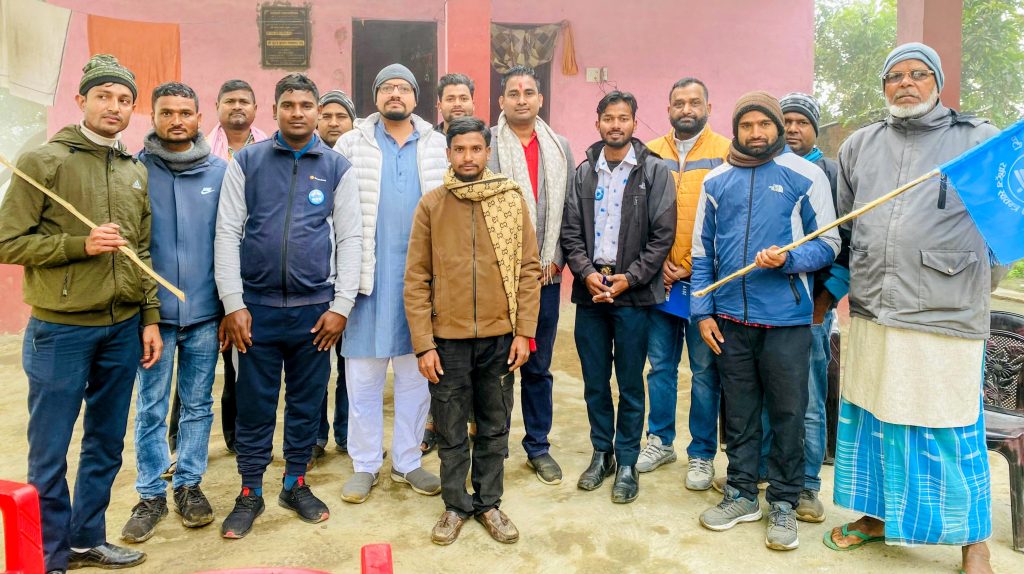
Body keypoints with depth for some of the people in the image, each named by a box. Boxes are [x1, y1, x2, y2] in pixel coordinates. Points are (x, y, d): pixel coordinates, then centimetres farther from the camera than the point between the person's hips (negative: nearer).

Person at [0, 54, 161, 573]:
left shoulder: (136, 172, 11)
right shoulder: (43, 162, -4)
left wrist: (150, 318, 9)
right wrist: (79, 244, -19)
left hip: (123, 330, 5)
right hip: (61, 331, -4)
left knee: (106, 445, 14)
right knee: (49, 452, 6)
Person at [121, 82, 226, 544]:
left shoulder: (220, 171, 2)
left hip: (205, 312, 1)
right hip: (154, 312, -1)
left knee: (198, 405, 12)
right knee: (151, 407, 8)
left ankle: (189, 484, 27)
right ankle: (151, 494, 23)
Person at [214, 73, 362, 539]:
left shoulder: (337, 167, 4)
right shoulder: (247, 162, 3)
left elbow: (350, 239, 1)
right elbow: (227, 234, 0)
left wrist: (341, 306, -5)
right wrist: (233, 304, -6)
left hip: (316, 309, 1)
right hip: (257, 307, 0)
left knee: (307, 403, 12)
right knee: (255, 405, 9)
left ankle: (295, 484, 30)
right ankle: (250, 493, 25)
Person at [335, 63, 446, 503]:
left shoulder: (438, 148, 8)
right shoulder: (352, 145, 4)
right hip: (368, 276, -1)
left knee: (416, 373, 10)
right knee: (363, 376, 5)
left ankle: (407, 461, 26)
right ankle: (365, 465, 21)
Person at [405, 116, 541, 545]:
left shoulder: (512, 199, 1)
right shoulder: (430, 205, 0)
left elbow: (529, 269, 1)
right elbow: (416, 279, -2)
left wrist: (524, 332, -4)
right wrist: (423, 343, -7)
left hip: (500, 337, 1)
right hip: (447, 338, 0)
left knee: (494, 428, 14)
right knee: (451, 431, 11)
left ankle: (488, 503, 31)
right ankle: (456, 505, 29)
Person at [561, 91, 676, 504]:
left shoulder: (655, 171, 1)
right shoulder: (583, 172, 10)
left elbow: (663, 234, -4)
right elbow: (570, 231, 6)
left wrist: (630, 278, -12)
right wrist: (586, 272, -9)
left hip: (633, 293, -3)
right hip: (590, 290, 3)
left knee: (630, 383, 6)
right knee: (594, 381, 11)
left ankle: (627, 462, 21)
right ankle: (601, 453, 28)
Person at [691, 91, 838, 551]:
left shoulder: (806, 175, -1)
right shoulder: (716, 181, 8)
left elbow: (828, 245, -1)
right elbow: (702, 252, 10)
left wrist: (787, 259, -21)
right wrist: (702, 311, 4)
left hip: (786, 321, -2)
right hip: (730, 320, 3)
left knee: (787, 414, 7)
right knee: (738, 411, 13)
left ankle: (784, 503, 23)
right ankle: (741, 494, 28)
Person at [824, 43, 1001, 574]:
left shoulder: (979, 140, 1)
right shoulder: (859, 146, 12)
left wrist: (971, 287, -7)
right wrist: (843, 281, 16)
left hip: (945, 317, -4)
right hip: (871, 314, 4)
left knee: (952, 433, 2)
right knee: (869, 421, 14)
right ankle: (877, 515, 34)